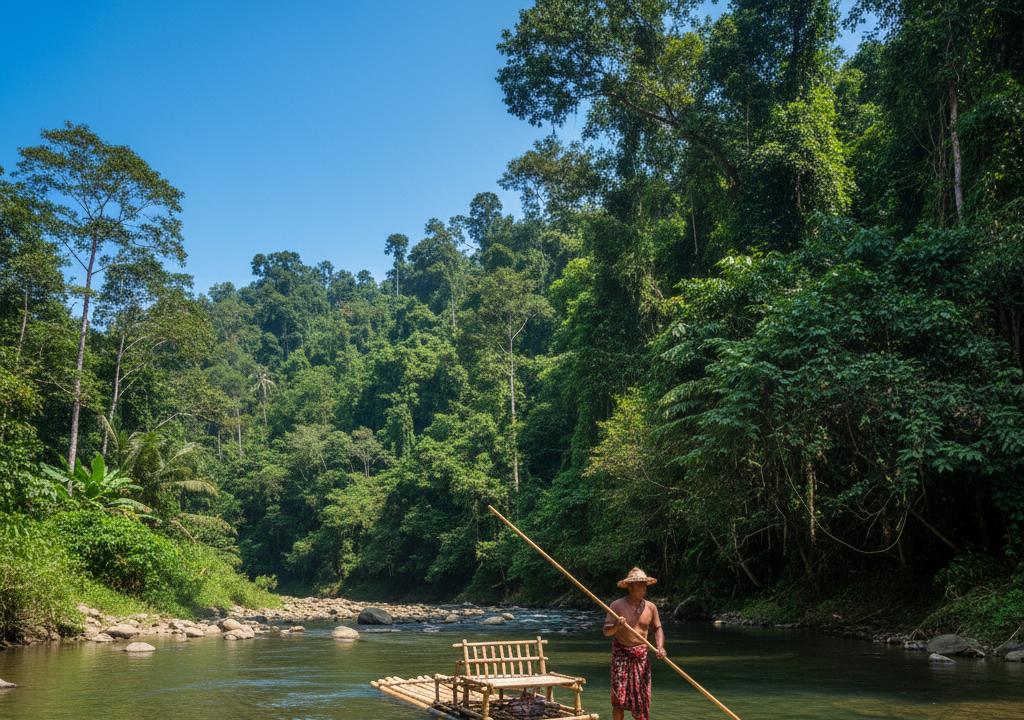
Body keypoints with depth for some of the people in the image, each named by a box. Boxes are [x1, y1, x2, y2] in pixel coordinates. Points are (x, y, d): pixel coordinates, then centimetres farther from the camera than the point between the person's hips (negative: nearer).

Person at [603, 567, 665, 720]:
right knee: (619, 697, -5)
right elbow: (606, 632, -7)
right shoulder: (617, 605, -7)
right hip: (621, 654, -3)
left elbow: (658, 629, 11)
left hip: (642, 655, 3)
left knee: (642, 696, 6)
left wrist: (660, 647, -6)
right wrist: (616, 626, -28)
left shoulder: (650, 607, 1)